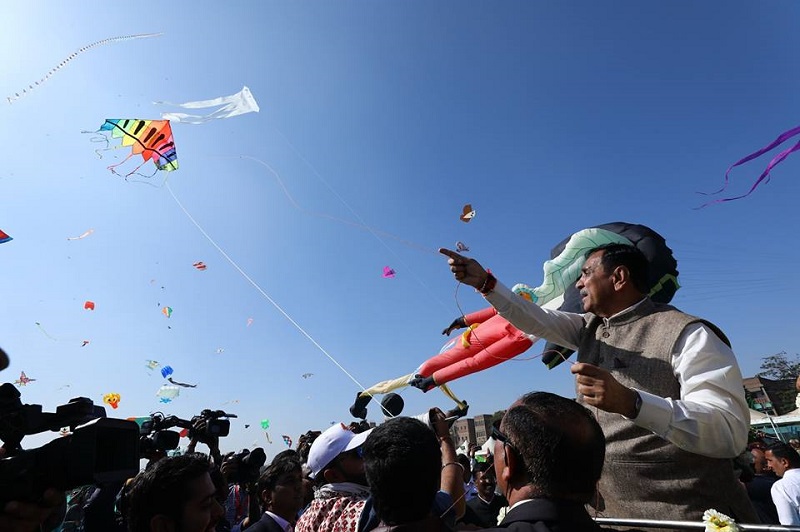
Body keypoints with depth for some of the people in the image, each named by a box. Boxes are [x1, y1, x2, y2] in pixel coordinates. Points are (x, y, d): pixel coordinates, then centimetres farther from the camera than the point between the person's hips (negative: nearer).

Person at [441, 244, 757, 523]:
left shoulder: (687, 334, -17)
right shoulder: (589, 327, 7)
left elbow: (731, 432, -25)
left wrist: (630, 402, -39)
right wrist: (485, 283, -9)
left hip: (685, 515, -6)